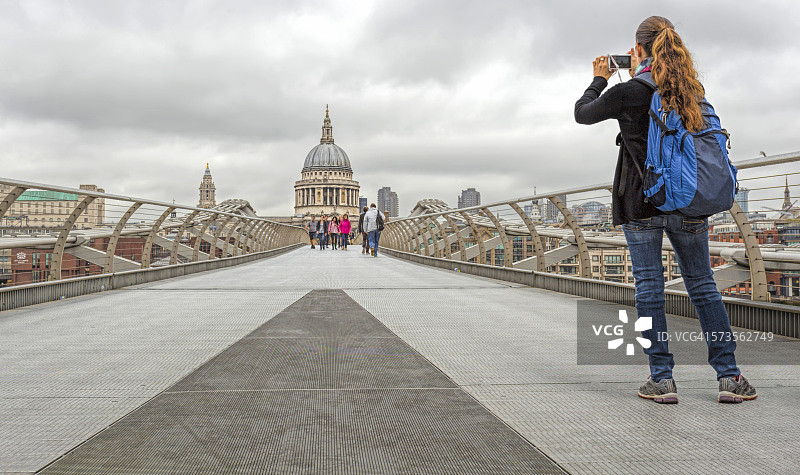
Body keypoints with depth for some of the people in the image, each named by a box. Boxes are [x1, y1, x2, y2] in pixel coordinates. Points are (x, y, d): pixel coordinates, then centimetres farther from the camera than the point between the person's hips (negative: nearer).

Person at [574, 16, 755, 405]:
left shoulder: (628, 93, -8)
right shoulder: (691, 90, 5)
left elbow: (582, 113, 8)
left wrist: (600, 79, 24)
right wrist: (638, 76, 27)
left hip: (641, 203, -3)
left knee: (649, 286, 2)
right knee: (702, 285, 10)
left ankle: (662, 379, 3)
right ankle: (728, 376, 10)